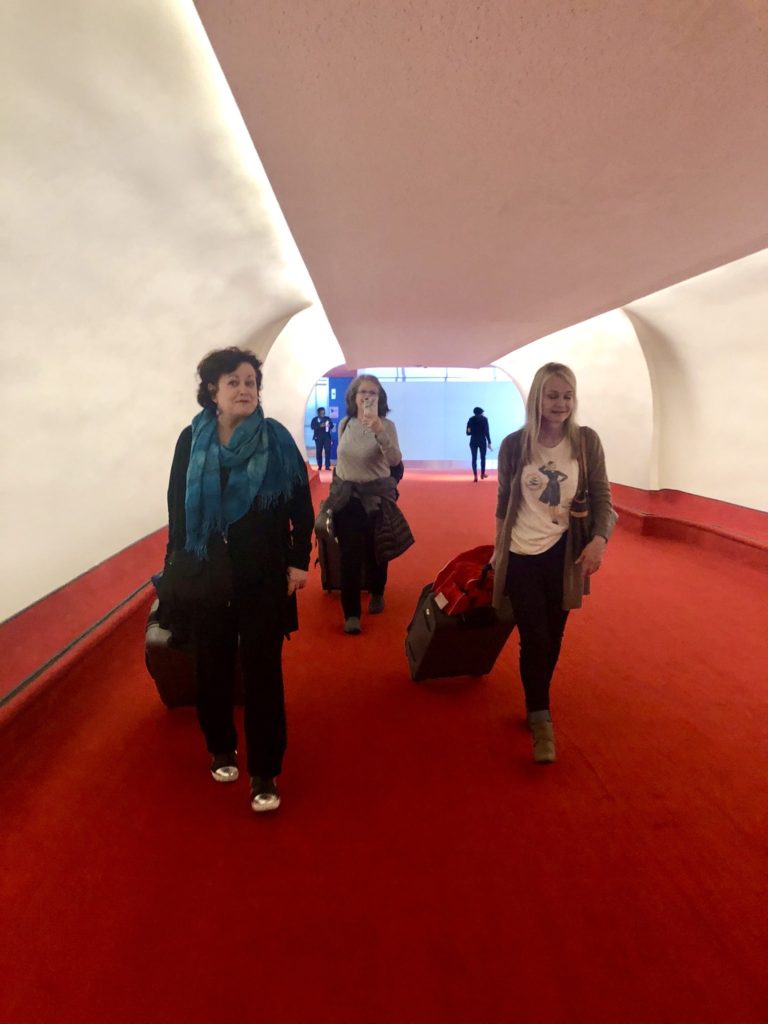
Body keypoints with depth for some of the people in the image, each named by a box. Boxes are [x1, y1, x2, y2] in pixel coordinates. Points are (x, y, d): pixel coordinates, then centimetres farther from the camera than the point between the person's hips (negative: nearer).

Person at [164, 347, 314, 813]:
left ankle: (265, 772, 15)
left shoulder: (277, 439, -5)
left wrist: (299, 560, -7)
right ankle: (221, 749, 37)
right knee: (214, 666, 14)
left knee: (263, 671, 3)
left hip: (264, 575, -2)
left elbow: (301, 504, -3)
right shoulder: (192, 440, 0)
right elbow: (177, 507, 5)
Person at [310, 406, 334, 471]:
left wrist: (329, 426, -17)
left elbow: (332, 425, 7)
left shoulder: (328, 418, 11)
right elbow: (312, 427, -9)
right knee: (318, 451, 1)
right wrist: (320, 426, -23)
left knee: (328, 450, -10)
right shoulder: (315, 419, 4)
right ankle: (319, 466, 12)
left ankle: (327, 466, -9)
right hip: (318, 437, -1)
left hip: (327, 437, 1)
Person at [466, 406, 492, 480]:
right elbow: (487, 432, -7)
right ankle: (482, 474, 25)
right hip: (482, 441, -1)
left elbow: (468, 432, 0)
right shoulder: (484, 419, -4)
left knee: (474, 458, 2)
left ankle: (475, 476, -8)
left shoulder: (471, 419, 0)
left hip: (473, 441, 1)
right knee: (483, 457, 14)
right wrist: (489, 442, -3)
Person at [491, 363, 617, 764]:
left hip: (563, 553, 2)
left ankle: (537, 705, 37)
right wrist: (498, 550, 9)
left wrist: (599, 539, -23)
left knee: (553, 637, 14)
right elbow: (503, 503, 4)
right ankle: (541, 720, 18)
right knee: (534, 639, 0)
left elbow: (602, 498, -5)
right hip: (521, 554, -1)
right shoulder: (514, 444, -6)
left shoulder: (586, 441, -5)